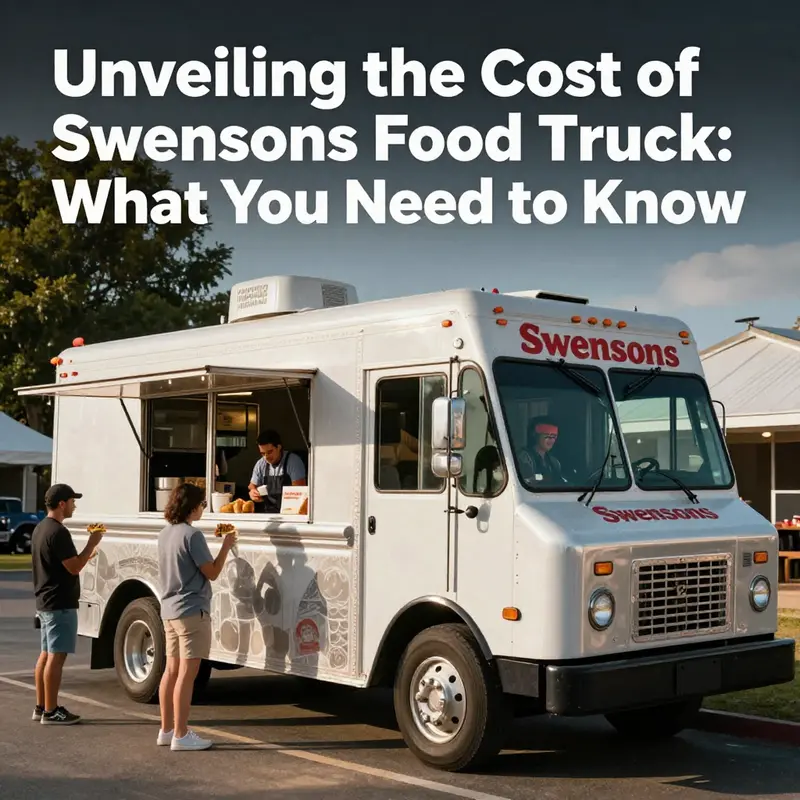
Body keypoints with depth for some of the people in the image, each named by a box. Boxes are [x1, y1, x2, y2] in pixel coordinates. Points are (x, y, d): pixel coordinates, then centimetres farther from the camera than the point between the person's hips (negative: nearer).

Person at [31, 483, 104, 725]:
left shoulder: (40, 529, 14)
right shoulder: (58, 532, -19)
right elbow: (74, 567, -20)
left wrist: (84, 557, 22)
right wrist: (92, 543, -11)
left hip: (45, 602, 10)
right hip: (60, 604, -10)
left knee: (46, 654, 14)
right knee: (56, 656, -7)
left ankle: (41, 707, 19)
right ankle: (51, 712, -4)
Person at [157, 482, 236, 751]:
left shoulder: (165, 534, 11)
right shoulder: (192, 535, -16)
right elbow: (212, 572, -13)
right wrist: (226, 547, -1)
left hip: (170, 610, 9)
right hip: (191, 611, -9)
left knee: (172, 671, 14)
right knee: (186, 674, -6)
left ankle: (166, 730, 20)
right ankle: (181, 736, -4)